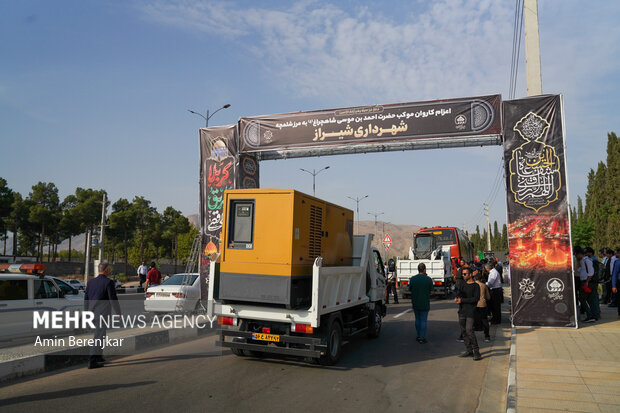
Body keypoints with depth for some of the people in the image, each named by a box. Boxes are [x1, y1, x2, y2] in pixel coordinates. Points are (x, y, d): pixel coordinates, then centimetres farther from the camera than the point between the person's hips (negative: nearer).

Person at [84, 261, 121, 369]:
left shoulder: (91, 282, 8)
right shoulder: (108, 282, -13)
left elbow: (86, 299, 12)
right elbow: (113, 299, -15)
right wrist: (118, 313, -4)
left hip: (92, 314, 7)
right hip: (103, 314, -7)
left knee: (99, 335, 22)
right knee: (99, 338, -2)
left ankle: (98, 356, 28)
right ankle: (92, 361, -3)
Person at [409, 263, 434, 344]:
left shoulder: (412, 279, -4)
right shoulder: (428, 279, -10)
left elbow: (410, 290, 4)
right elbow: (431, 291, -5)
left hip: (415, 303, 3)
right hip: (424, 303, -3)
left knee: (417, 319, 17)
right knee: (423, 320, 5)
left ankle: (419, 336, 26)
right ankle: (422, 338, 6)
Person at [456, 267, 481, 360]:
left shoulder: (475, 286, -4)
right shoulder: (464, 285, 16)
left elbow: (476, 298, -13)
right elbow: (459, 294, 9)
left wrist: (462, 300, -14)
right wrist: (457, 298, -15)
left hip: (470, 311, -7)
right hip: (462, 311, 7)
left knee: (469, 330, -14)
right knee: (464, 331, 7)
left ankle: (476, 352, -7)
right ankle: (469, 351, 16)